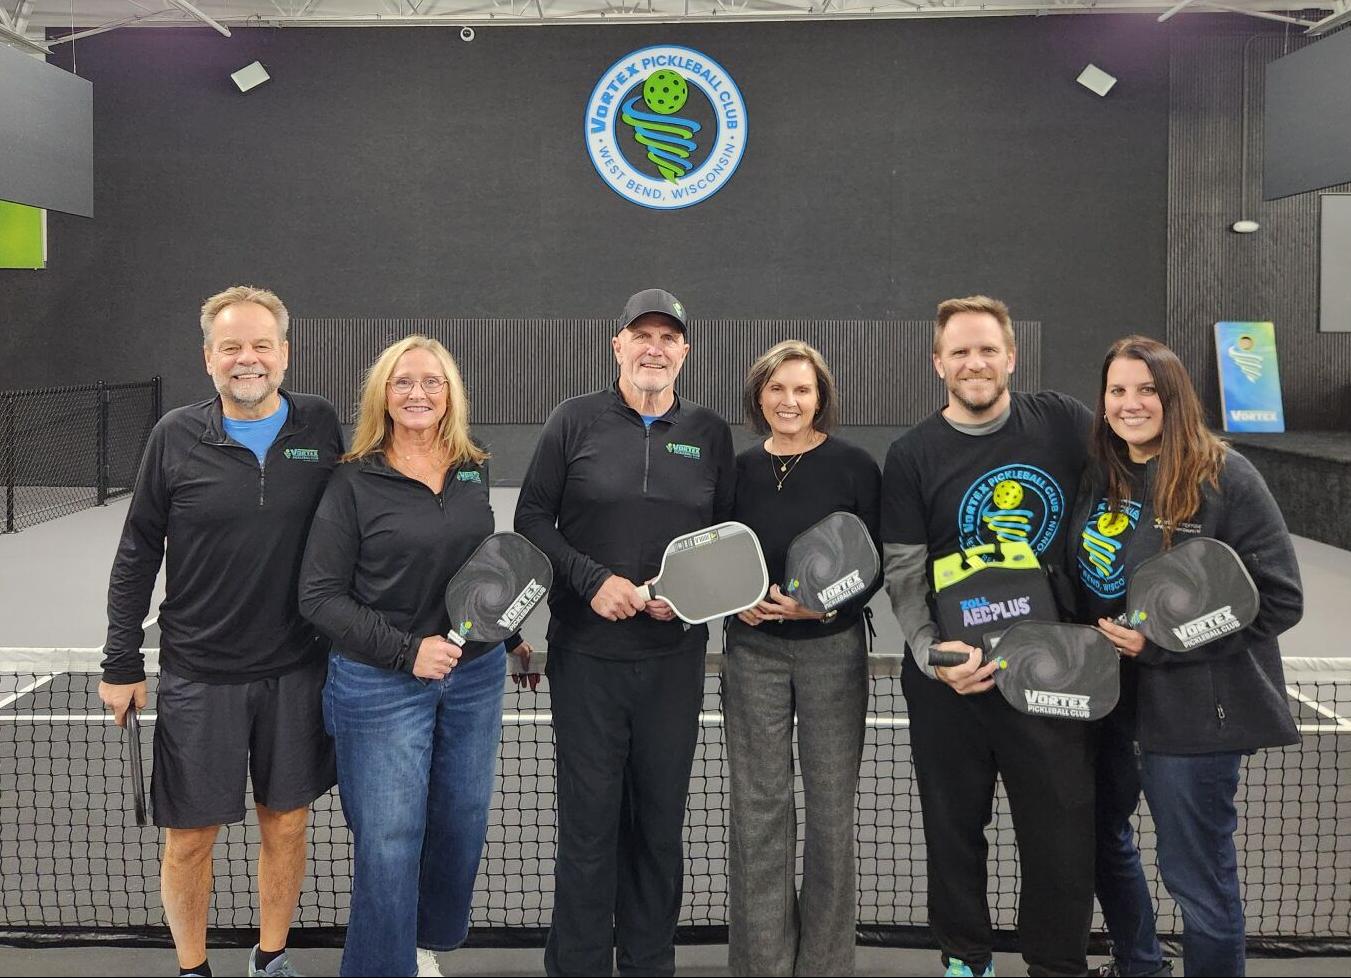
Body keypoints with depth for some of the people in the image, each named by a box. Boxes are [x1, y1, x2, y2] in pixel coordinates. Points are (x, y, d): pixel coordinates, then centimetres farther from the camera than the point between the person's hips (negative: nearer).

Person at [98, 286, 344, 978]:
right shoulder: (175, 437, -4)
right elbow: (136, 556, 1)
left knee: (286, 824, 12)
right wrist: (121, 664, 1)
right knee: (189, 838, 7)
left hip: (296, 669, 1)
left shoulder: (320, 424, -1)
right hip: (199, 675, -1)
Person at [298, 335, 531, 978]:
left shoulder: (473, 470, 5)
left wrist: (511, 636, 22)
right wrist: (407, 651, -18)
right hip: (381, 685, -5)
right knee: (390, 842, -1)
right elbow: (321, 596, -11)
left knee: (461, 826, 14)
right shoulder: (355, 481, -9)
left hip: (475, 676, 5)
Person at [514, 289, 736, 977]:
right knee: (589, 820, 1)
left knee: (661, 820, 10)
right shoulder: (575, 421, 2)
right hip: (586, 652, -2)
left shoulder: (710, 434, 8)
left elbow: (728, 534, 11)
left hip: (675, 655, 2)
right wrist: (592, 580, -12)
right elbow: (531, 517, 1)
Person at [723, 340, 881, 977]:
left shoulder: (853, 466, -4)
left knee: (831, 803, 2)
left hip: (833, 647, -2)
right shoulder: (740, 469, 6)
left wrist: (829, 605, -17)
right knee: (758, 805, 3)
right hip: (755, 648, 2)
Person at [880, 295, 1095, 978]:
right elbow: (903, 573, -4)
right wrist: (933, 654, -19)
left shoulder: (1063, 422, 1)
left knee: (1064, 831, 4)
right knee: (954, 826, 12)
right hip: (950, 677, 0)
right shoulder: (912, 456, -1)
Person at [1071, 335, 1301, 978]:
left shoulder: (1224, 477, -14)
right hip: (1105, 694, 7)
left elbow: (1280, 599, -15)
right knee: (1102, 836, 22)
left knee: (1195, 874, 1)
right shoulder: (1102, 475, 4)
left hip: (1193, 704, -7)